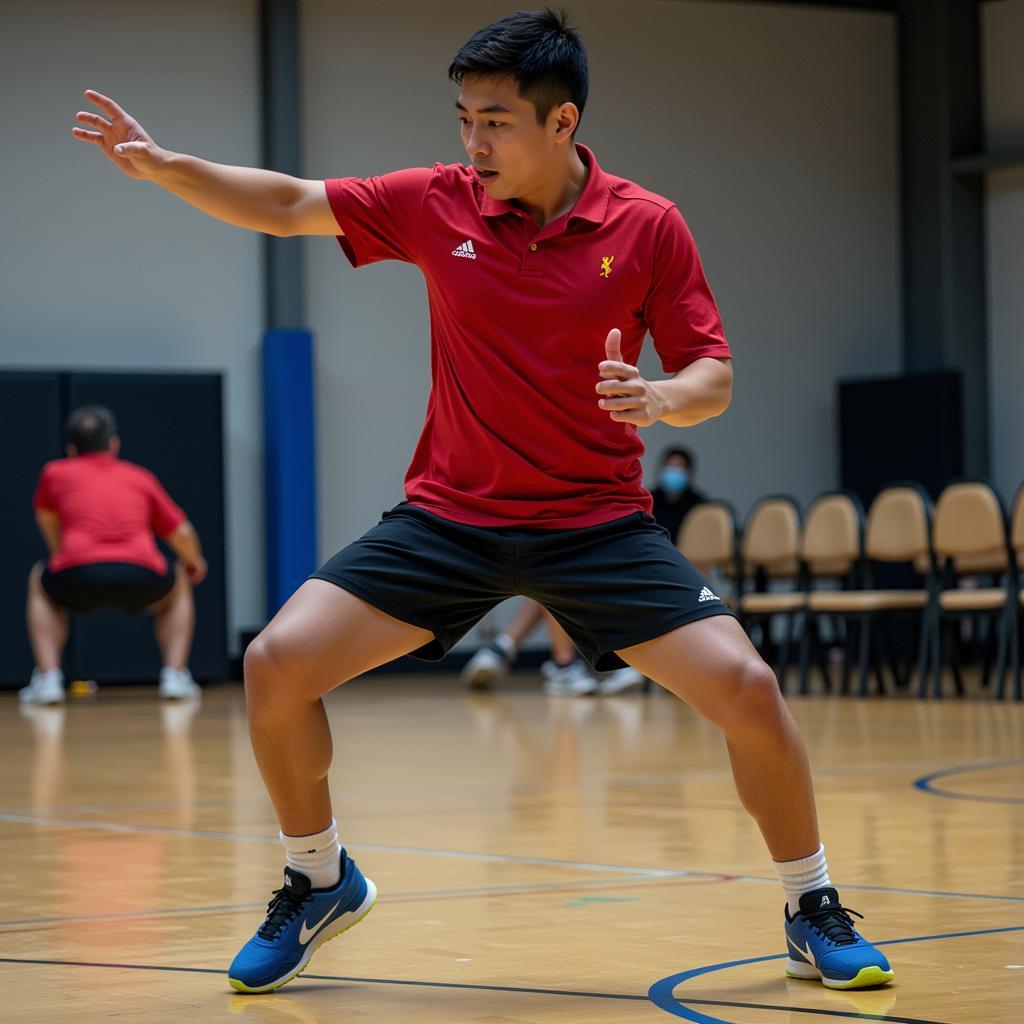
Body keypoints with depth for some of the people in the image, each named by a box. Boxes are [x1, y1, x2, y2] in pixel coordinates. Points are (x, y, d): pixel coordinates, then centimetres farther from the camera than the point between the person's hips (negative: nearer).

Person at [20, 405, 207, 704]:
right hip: (142, 576, 1)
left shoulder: (55, 473, 24)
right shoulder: (140, 477, 25)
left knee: (40, 582, 34)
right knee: (178, 583, 34)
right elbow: (182, 535, 25)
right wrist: (193, 562, 48)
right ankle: (175, 674, 16)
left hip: (77, 577, 0)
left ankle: (48, 677, 15)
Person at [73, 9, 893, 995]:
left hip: (597, 522, -2)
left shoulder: (648, 227, -8)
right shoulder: (436, 203, -3)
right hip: (448, 515, 2)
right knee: (276, 664, -11)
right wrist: (167, 166, -9)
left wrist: (661, 397, -27)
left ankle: (812, 912, 8)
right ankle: (320, 882, 15)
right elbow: (287, 205, 5)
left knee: (745, 689, -17)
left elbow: (712, 375, -4)